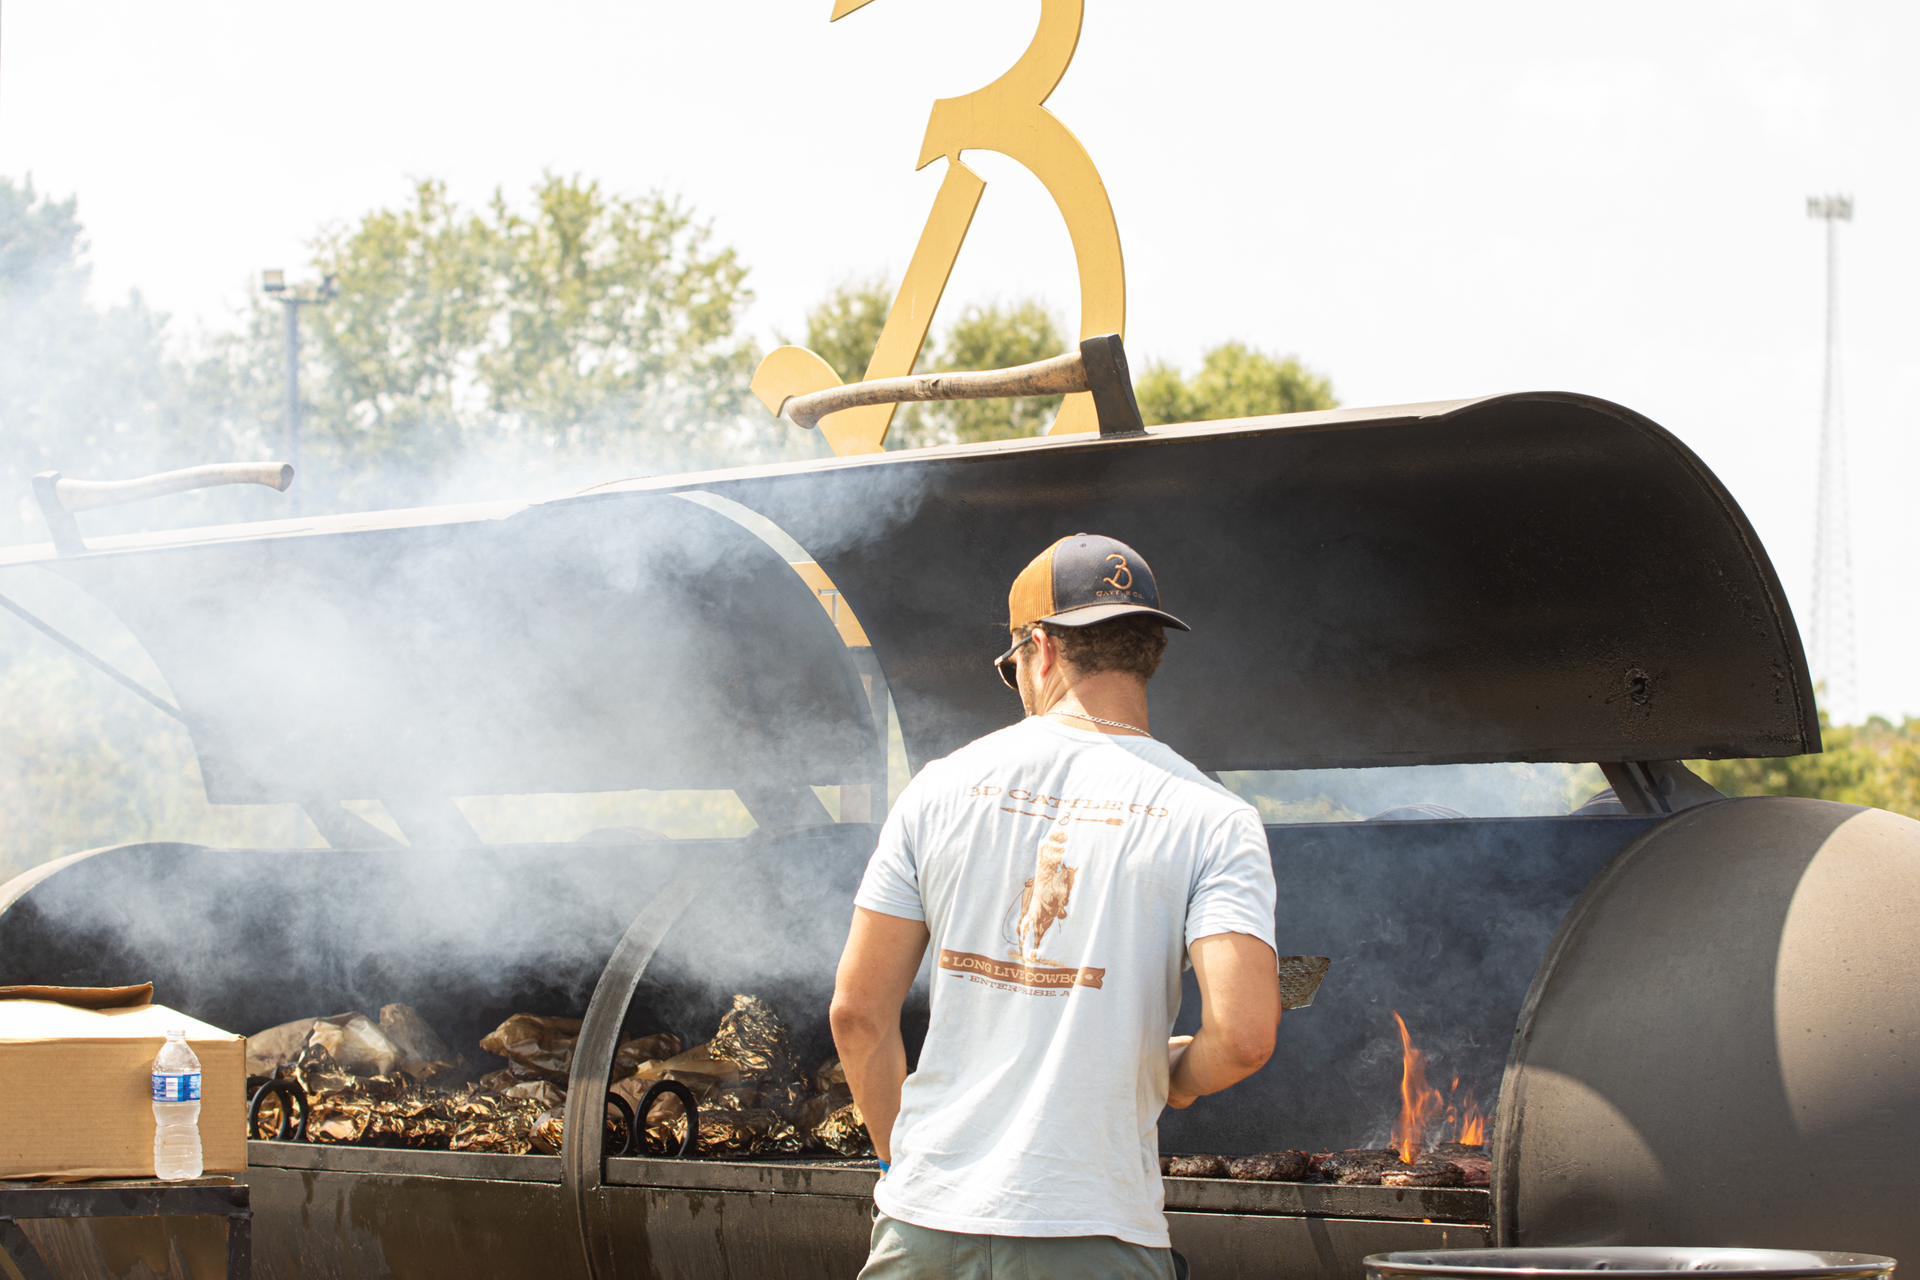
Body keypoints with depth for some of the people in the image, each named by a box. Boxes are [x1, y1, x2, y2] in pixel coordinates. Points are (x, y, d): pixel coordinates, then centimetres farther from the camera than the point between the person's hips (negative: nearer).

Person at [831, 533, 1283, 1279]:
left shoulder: (942, 786, 5)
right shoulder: (1212, 819, -1)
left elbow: (858, 1013, 6)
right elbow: (1244, 1035, -14)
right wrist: (1176, 1075, 9)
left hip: (926, 1219, 2)